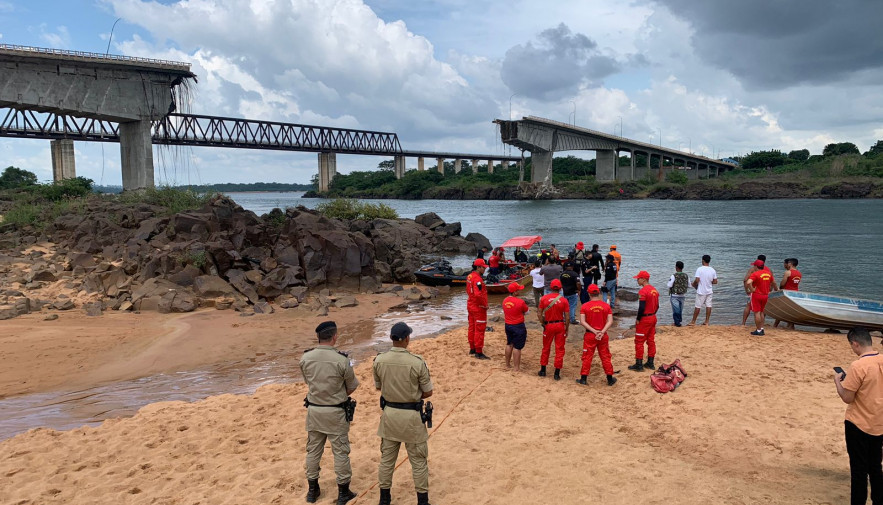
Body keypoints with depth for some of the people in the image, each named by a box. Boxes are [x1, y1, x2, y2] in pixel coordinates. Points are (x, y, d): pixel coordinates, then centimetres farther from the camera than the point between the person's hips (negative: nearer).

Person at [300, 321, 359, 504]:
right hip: (336, 412, -4)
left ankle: (312, 490, 29)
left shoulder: (305, 358, -9)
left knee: (313, 450, 17)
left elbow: (309, 382, 7)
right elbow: (352, 387, -6)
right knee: (340, 451, 9)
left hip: (314, 409, 4)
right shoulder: (341, 360, -19)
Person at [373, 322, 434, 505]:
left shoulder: (379, 360, -10)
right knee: (418, 460, 12)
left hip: (389, 413, 4)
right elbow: (428, 392, -8)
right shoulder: (417, 362, -20)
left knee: (387, 457, 18)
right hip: (411, 415, -3)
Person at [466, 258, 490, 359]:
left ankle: (472, 349, 29)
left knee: (472, 328, 17)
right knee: (480, 329, -3)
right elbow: (478, 294, -31)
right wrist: (485, 305, -18)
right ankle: (479, 352, 2)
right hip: (479, 307, -10)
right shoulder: (477, 278, -23)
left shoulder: (469, 276, 7)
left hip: (470, 305, 10)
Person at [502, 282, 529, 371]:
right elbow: (526, 312, -4)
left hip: (508, 325, 6)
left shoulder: (505, 300, -1)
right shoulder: (520, 302, -19)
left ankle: (507, 365, 32)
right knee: (517, 347, 1)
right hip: (518, 326, -6)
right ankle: (517, 368, 8)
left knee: (509, 345, 21)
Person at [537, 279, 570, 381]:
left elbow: (539, 313, -5)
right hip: (560, 326, -1)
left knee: (546, 348, 16)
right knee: (559, 349, 8)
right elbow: (567, 317, -8)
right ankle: (557, 373, 10)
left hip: (548, 325, 1)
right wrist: (566, 329, 3)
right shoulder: (564, 300, -10)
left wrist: (543, 324, 5)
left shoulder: (544, 298, -7)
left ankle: (543, 370, 24)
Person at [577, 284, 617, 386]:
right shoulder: (606, 306, -2)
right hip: (603, 336, 2)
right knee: (605, 357, 12)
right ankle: (610, 379, 20)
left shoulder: (584, 306, -7)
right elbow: (610, 321, -9)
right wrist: (602, 332, -15)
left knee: (587, 357, 8)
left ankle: (583, 378, 13)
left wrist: (594, 331, -15)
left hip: (589, 335, -1)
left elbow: (582, 322, -13)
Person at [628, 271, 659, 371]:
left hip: (644, 319, -8)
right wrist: (652, 314, 17)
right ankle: (650, 363, 20)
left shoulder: (643, 291, -20)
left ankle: (639, 365, 3)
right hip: (653, 318, 9)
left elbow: (641, 308, -23)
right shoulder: (654, 290, 7)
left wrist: (638, 319, -12)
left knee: (639, 342, 0)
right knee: (651, 341, 13)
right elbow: (657, 306, 12)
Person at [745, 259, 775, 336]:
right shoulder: (768, 273, 6)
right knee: (761, 312, 19)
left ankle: (758, 331, 2)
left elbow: (748, 283, -30)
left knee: (757, 312, 0)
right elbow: (773, 283, 20)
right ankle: (761, 329, 20)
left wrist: (752, 290, -18)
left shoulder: (755, 274, -16)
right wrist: (769, 290, 30)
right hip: (765, 295, 7)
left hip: (756, 295, -7)